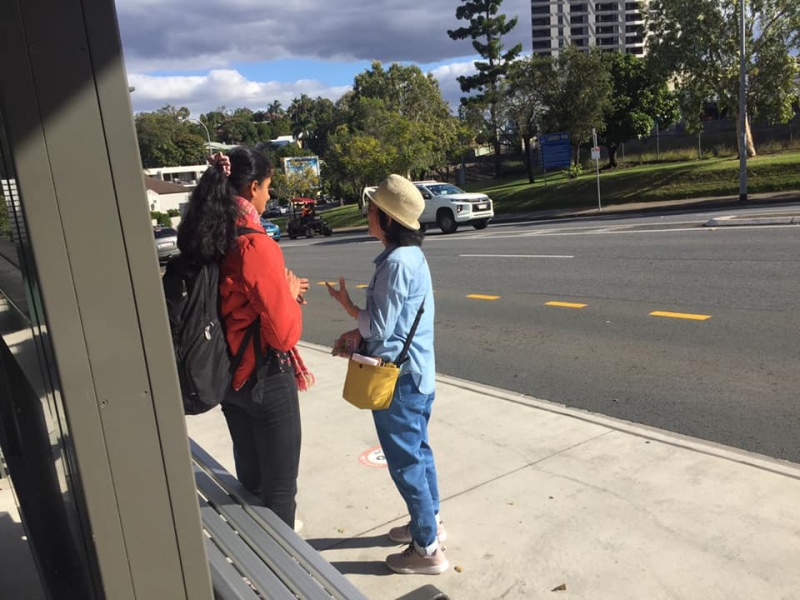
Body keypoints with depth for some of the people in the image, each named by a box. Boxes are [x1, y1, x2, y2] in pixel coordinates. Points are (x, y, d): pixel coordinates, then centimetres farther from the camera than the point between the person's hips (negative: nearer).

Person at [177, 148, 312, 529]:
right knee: (279, 486, 8)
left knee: (249, 477, 25)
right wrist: (290, 295, -4)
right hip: (266, 380, -8)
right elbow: (284, 333, -22)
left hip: (229, 375, 8)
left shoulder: (206, 239, 1)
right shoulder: (256, 246, -23)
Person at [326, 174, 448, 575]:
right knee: (418, 451, 22)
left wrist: (346, 304, -4)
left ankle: (427, 550, 18)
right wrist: (358, 335, 6)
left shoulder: (396, 262, -24)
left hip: (398, 376, -10)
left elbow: (380, 326, -20)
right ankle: (429, 521, 40)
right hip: (415, 370, 10)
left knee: (404, 461, 4)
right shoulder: (412, 255, 7)